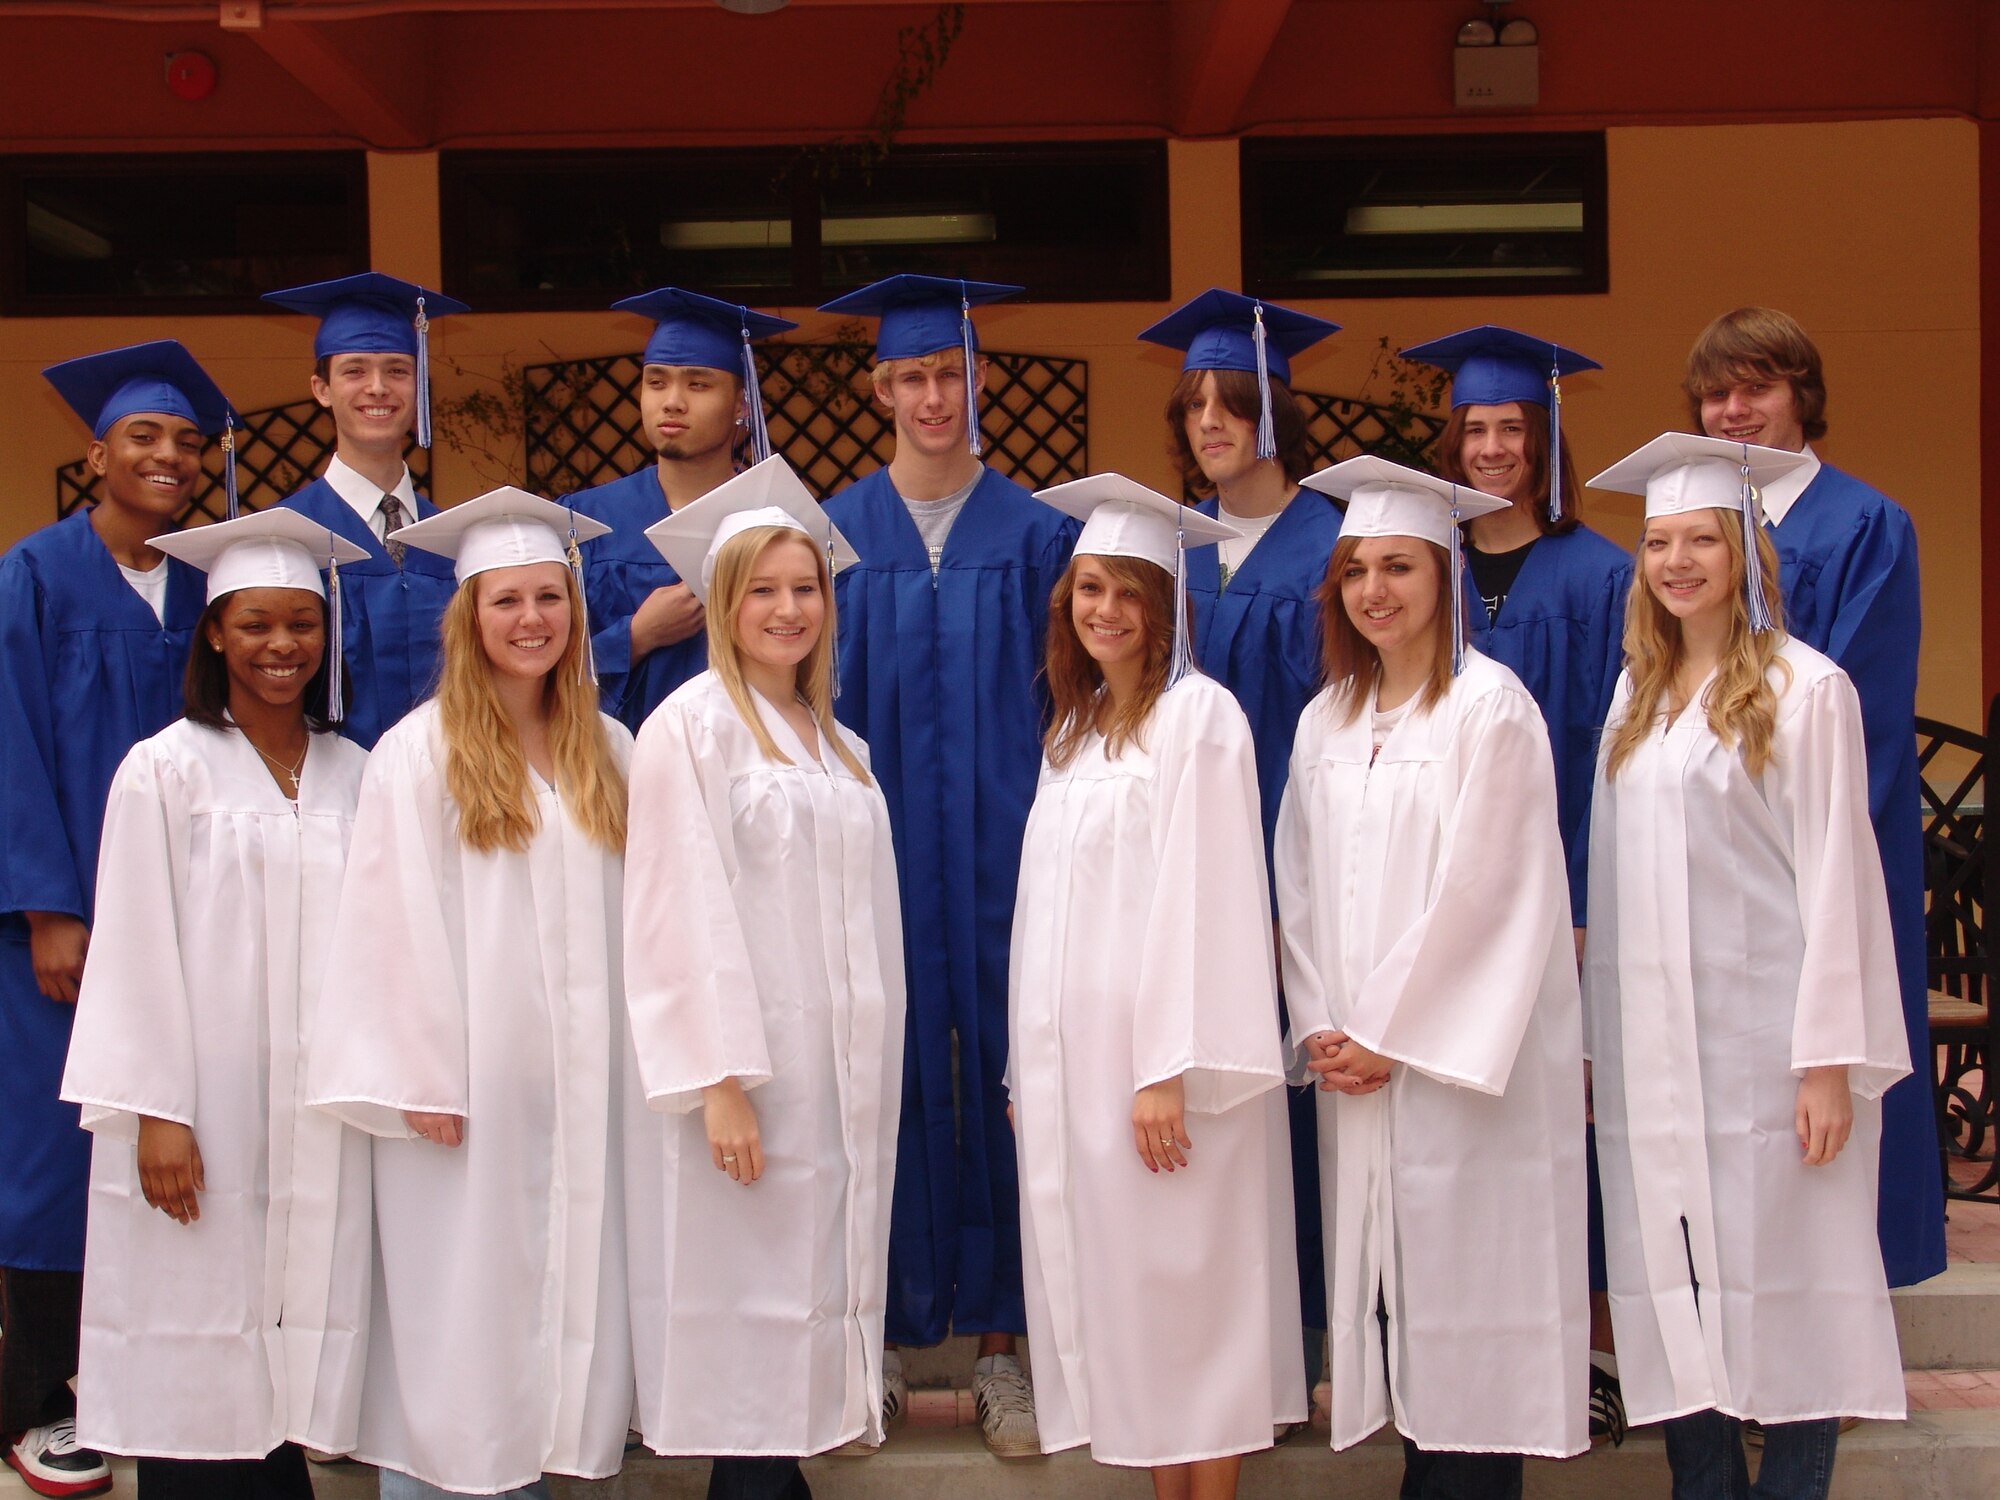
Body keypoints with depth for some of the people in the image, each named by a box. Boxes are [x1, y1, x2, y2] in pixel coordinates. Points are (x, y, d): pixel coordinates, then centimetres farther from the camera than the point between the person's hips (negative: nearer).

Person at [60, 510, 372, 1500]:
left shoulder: (353, 774, 9)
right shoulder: (165, 770, -1)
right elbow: (136, 948, -5)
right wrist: (154, 1111, -10)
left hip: (320, 1114, 3)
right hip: (203, 1113, -3)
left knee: (298, 1335, 5)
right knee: (195, 1379, 0)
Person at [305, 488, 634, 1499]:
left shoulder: (608, 750, 9)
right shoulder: (419, 752, -5)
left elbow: (630, 911, 10)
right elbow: (397, 924, -8)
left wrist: (633, 1058, 4)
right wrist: (419, 1081, -12)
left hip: (580, 1086, 4)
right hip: (464, 1083, -4)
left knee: (567, 1294, 8)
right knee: (457, 1311, 1)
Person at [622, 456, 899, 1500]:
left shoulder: (839, 748, 17)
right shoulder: (691, 726, -4)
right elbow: (681, 911, -12)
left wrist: (873, 1078, 11)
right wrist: (718, 1080, -18)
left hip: (841, 1077, 7)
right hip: (746, 1071, -7)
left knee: (812, 1296, 8)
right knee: (750, 1320, -4)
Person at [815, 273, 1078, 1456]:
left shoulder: (1035, 533, 4)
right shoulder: (840, 532, 7)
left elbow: (1066, 691, 4)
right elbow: (817, 703, 7)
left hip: (1000, 839, 0)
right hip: (878, 838, 1)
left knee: (1001, 1067, 1)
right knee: (887, 1069, 1)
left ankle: (1002, 1342, 10)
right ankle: (880, 1327, 13)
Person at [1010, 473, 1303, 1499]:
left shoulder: (1199, 715, -7)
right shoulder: (1076, 729, 16)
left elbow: (1200, 894, -15)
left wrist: (1172, 1067, -21)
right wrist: (1030, 1067, 11)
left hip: (1161, 1058, -7)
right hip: (1074, 1057, 7)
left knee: (1184, 1289, -1)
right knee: (1115, 1290, 9)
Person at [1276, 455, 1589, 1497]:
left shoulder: (1490, 707, -7)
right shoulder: (1325, 722, 12)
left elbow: (1480, 888, -13)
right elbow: (1300, 884, 12)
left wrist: (1386, 1033, -11)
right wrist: (1319, 1027, 0)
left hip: (1463, 1059, -6)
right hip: (1357, 1066, 6)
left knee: (1467, 1281, -2)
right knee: (1388, 1288, 9)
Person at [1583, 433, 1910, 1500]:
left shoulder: (1805, 689, -5)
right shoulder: (1636, 694, 13)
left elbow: (1836, 874, -8)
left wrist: (1830, 1057, -13)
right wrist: (1598, 1040, 10)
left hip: (1762, 1035, -5)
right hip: (1651, 1042, 5)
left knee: (1778, 1280, -1)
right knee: (1674, 1291, 7)